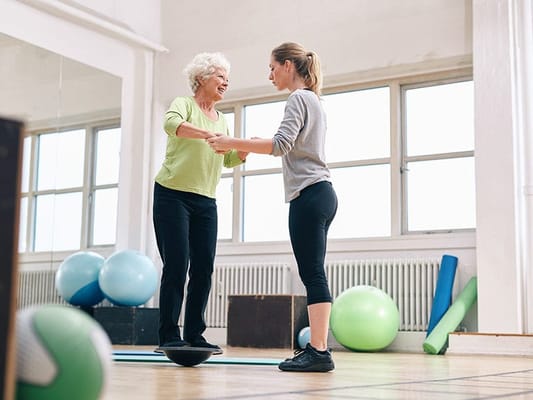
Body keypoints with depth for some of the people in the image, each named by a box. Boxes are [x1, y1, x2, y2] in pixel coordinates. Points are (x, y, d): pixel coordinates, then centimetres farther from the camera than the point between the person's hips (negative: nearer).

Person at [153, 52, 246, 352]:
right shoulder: (184, 104, -1)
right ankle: (169, 336, -4)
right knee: (177, 265, -10)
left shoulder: (222, 120, 19)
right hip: (173, 195, -6)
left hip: (206, 202, 6)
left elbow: (230, 160, 14)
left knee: (204, 268, 0)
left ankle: (195, 335, 7)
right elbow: (171, 124, -24)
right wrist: (209, 134, -38)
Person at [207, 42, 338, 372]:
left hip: (309, 194, -10)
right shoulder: (314, 100, 24)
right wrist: (255, 146, 23)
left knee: (312, 273, -13)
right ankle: (318, 348, 4)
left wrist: (233, 143, -16)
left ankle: (319, 351, -15)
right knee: (313, 273, 5)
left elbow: (282, 144, -18)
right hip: (321, 194, 10)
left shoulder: (299, 98, -5)